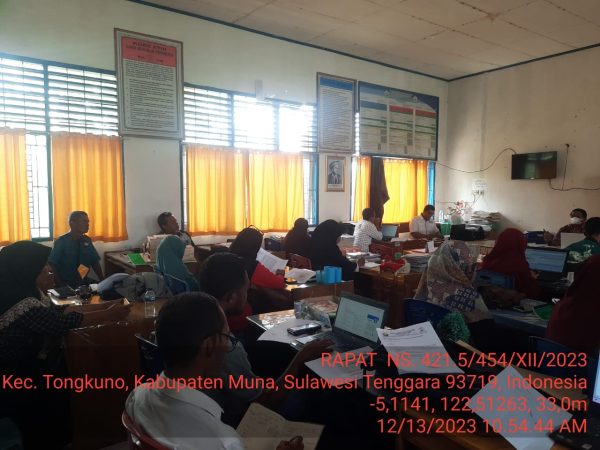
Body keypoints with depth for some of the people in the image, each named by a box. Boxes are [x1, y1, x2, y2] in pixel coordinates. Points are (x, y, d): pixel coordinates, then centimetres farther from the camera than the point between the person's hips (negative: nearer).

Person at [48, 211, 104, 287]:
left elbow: (95, 262, 7)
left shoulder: (87, 240, 5)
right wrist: (60, 285, -16)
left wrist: (102, 281, -4)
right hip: (66, 284, -3)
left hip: (84, 282, 3)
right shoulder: (61, 241, -7)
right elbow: (52, 264, -8)